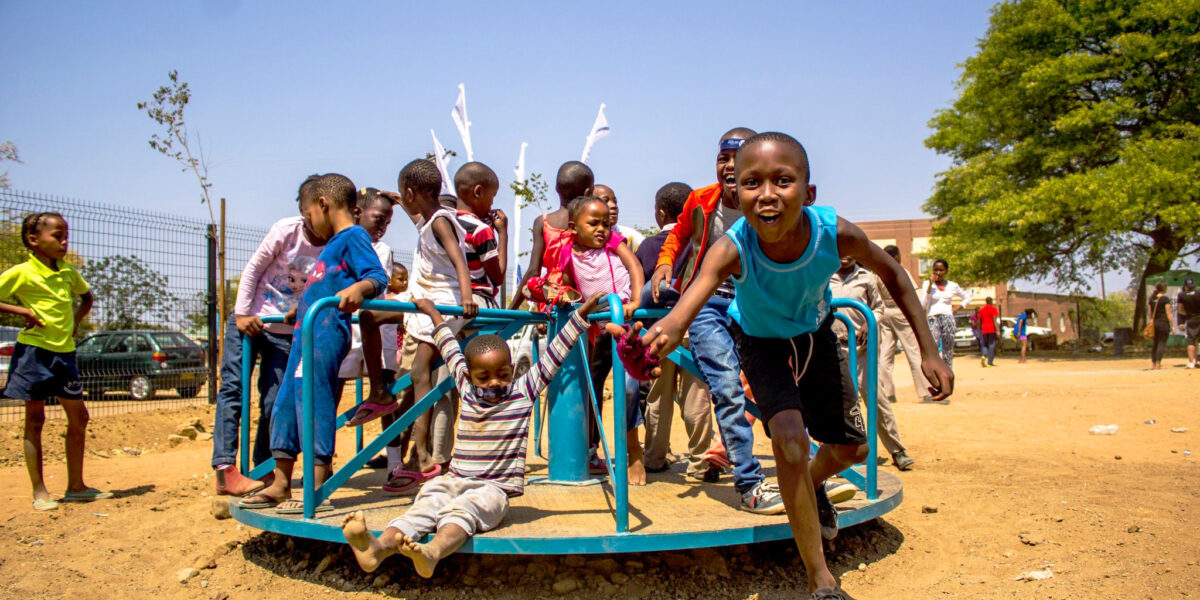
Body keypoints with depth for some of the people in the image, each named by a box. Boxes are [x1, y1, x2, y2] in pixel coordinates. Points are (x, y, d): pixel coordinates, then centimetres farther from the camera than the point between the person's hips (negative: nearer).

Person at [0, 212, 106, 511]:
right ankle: (39, 492, 10)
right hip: (34, 351, -6)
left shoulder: (68, 271, 9)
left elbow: (86, 297, 26)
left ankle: (76, 486, 18)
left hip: (64, 352, 6)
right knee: (35, 419, 2)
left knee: (78, 416, 7)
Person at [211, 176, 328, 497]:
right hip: (248, 320, -1)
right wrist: (242, 314, -9)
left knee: (275, 402, 0)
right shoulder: (286, 231, -13)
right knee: (232, 388, -7)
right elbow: (253, 269, -6)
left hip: (286, 331, 1)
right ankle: (224, 469, -9)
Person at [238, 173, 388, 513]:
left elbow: (378, 276, -19)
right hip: (306, 334, 10)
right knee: (285, 405, 12)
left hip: (327, 335, -10)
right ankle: (280, 486, 21)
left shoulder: (354, 237, -5)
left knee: (315, 406, -10)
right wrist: (298, 310, 50)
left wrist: (359, 288, -40)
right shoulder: (335, 243, 24)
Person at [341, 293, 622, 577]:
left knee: (461, 510, -34)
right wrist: (435, 316, 40)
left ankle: (432, 552, -61)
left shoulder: (523, 392, 4)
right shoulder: (467, 391, 13)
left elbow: (554, 354, 2)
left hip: (494, 489, -4)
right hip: (455, 482, 4)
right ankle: (379, 547, -49)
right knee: (424, 507, -25)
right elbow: (452, 351, 27)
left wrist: (581, 314, 1)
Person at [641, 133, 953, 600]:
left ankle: (812, 484, 50)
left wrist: (929, 351, -14)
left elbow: (891, 274, -13)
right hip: (761, 341, -3)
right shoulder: (732, 249, -40)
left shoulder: (836, 234, -33)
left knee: (852, 448, 11)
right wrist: (667, 331, -83)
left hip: (815, 333, 3)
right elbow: (694, 297, -59)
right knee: (789, 438, -25)